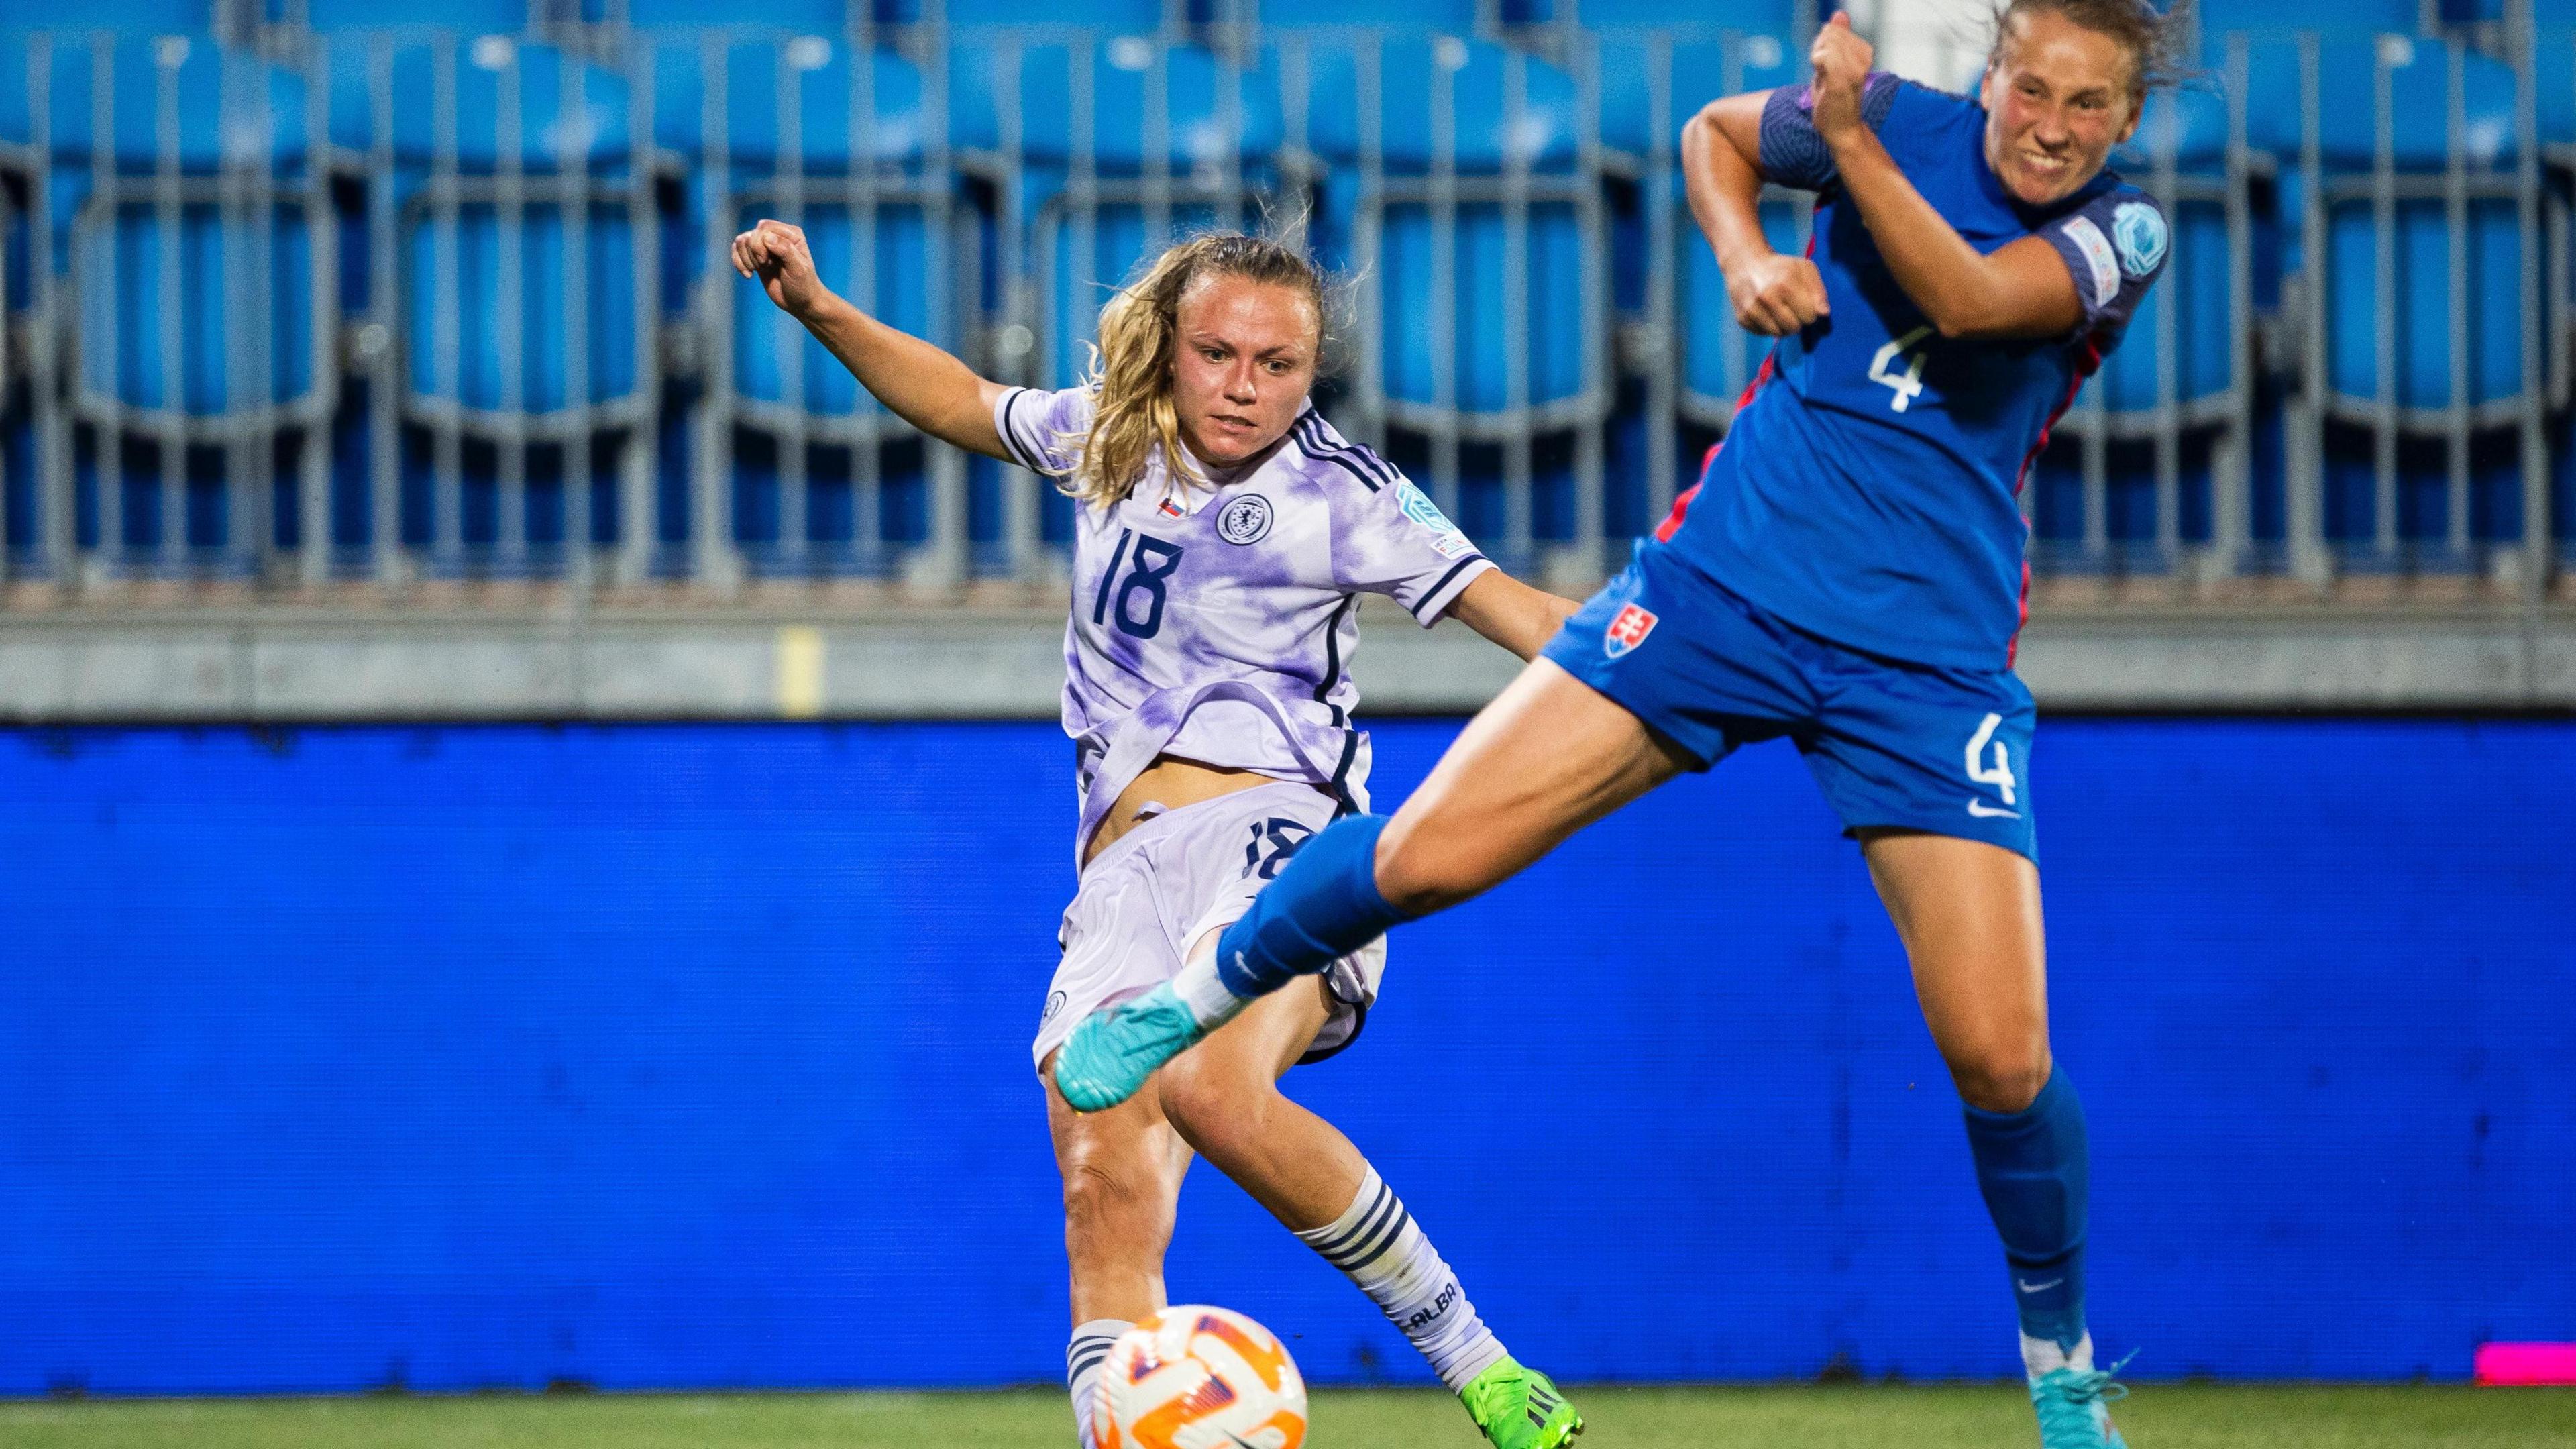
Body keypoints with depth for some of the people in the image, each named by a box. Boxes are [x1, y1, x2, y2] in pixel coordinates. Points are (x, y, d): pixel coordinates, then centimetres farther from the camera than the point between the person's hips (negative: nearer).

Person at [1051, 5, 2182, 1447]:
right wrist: (1746, 256, 2)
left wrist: (1850, 139, -29)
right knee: (1423, 856, -9)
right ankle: (1198, 997, 20)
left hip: (1933, 664, -1)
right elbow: (1716, 131, 19)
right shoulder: (1911, 123, 0)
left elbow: (1967, 300, -25)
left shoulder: (2123, 233, -6)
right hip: (1728, 577, 1)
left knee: (2002, 1056, -9)